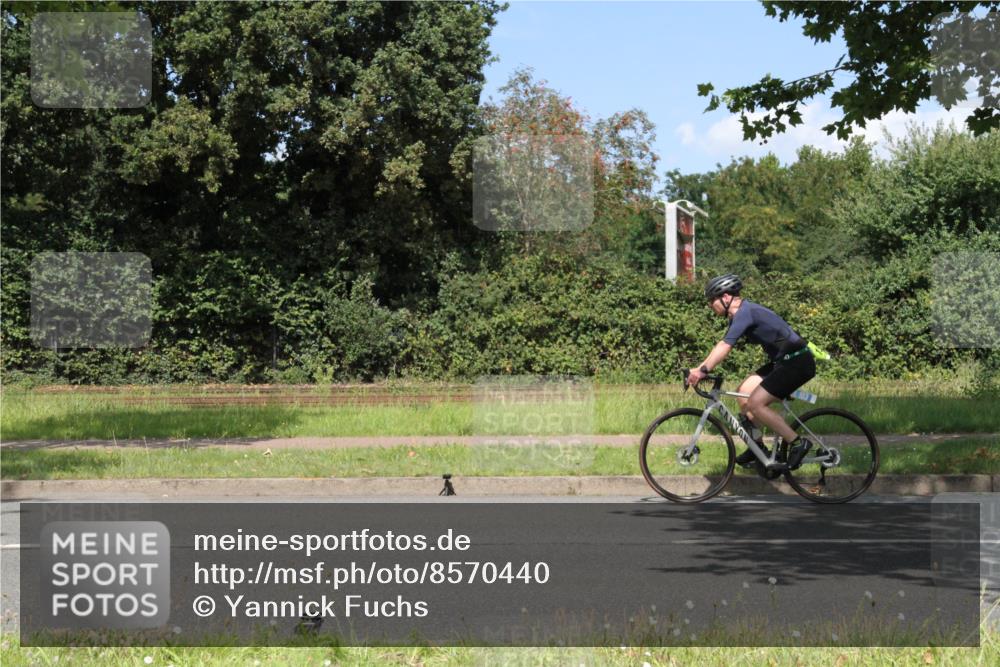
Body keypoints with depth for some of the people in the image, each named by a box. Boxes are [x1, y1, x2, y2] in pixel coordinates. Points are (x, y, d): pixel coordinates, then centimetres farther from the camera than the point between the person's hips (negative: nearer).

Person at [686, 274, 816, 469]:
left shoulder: (745, 312, -19)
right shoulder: (741, 314, 12)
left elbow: (725, 346, -30)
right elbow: (721, 345, 12)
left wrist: (703, 370, -35)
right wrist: (699, 369, 4)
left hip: (796, 363, -10)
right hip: (783, 360, 10)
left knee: (755, 403, -15)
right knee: (744, 392, 8)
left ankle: (797, 443, -6)